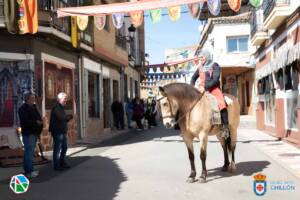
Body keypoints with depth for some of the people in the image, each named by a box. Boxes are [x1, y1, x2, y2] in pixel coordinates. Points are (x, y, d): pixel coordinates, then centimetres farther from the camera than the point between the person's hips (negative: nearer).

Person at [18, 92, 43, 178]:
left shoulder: (33, 107, 19)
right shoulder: (23, 109, -11)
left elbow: (38, 117, 25)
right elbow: (25, 121, -22)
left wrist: (40, 122, 5)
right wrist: (36, 122, -24)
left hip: (34, 133, 10)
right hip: (28, 133, -10)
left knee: (30, 152, 14)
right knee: (29, 152, -10)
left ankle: (28, 170, 23)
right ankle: (29, 172, -8)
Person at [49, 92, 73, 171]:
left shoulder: (61, 107, 18)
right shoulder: (56, 107, -14)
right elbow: (61, 117, -28)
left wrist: (68, 117, -2)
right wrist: (69, 116, -8)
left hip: (62, 131, 10)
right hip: (57, 132, -10)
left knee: (64, 147, 17)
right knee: (57, 149, -3)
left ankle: (62, 163, 29)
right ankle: (56, 165, 6)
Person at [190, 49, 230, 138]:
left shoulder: (214, 65, 0)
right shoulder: (200, 68, 15)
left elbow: (215, 80, -11)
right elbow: (193, 78, 22)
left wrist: (205, 87, -22)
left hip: (213, 89, -5)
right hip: (201, 90, 5)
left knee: (222, 104, -29)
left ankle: (225, 127, -22)